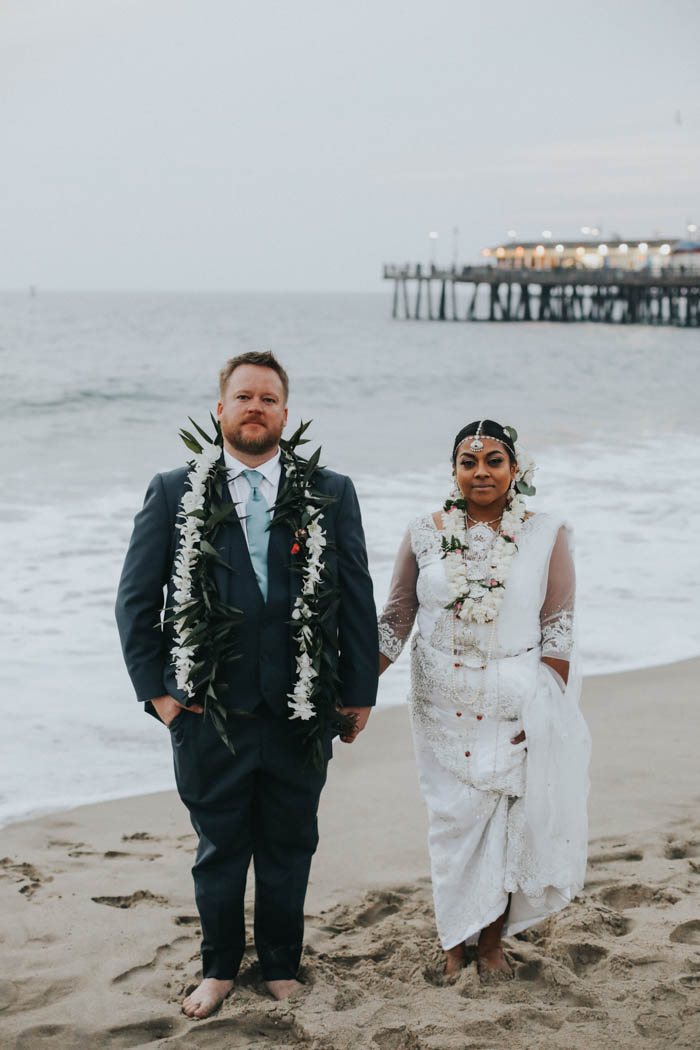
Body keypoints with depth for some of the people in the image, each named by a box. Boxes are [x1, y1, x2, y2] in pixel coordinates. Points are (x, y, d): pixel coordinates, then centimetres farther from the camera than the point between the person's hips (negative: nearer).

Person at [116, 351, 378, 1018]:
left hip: (301, 713, 1)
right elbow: (136, 599, 2)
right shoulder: (174, 493, 0)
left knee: (289, 849, 14)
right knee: (219, 850, 14)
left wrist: (358, 691, 2)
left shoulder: (330, 495, 2)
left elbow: (357, 599, 4)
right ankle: (219, 967, 34)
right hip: (209, 713, -1)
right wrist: (156, 690, -3)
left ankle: (281, 964, 35)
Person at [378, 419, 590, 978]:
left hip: (517, 704, -1)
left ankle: (492, 940, 19)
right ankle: (457, 938, 20)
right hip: (444, 705, 1)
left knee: (508, 817, 2)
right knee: (453, 818, 3)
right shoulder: (425, 534, 1)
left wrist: (543, 713, -7)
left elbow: (558, 631, -2)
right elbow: (396, 618, 6)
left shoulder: (546, 536, -2)